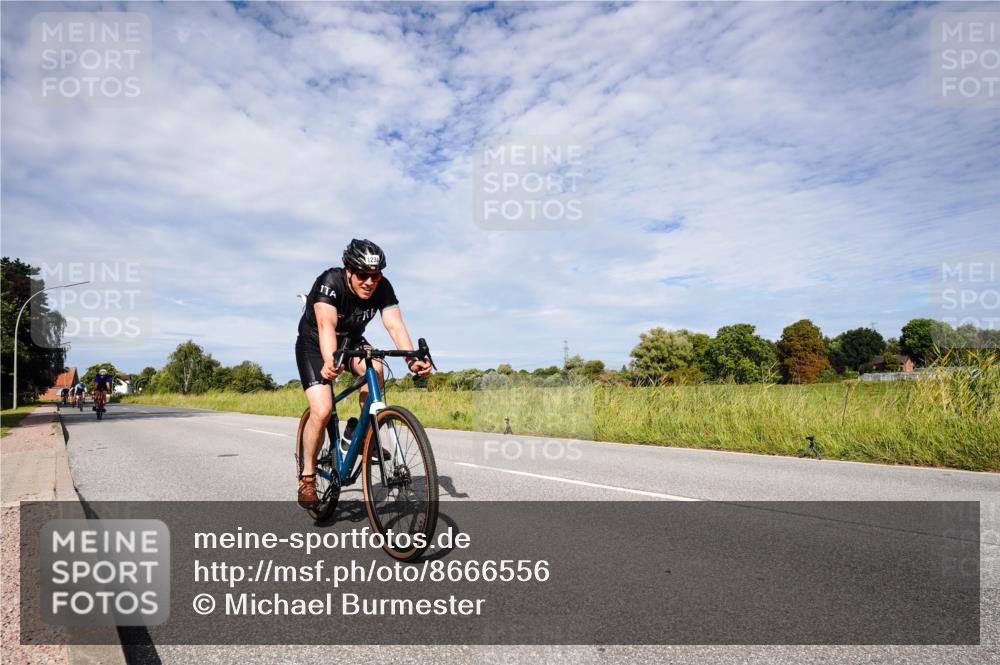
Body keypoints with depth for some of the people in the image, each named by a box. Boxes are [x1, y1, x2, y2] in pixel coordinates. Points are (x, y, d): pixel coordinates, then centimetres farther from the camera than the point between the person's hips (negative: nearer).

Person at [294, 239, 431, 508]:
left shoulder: (382, 288, -20)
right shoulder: (330, 282, -31)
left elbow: (395, 326, -31)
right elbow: (326, 326, -46)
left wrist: (412, 359, -49)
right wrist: (329, 362, -64)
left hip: (351, 341, 4)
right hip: (314, 344, -3)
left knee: (374, 369, -30)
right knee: (322, 410, -20)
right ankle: (307, 477, 2)